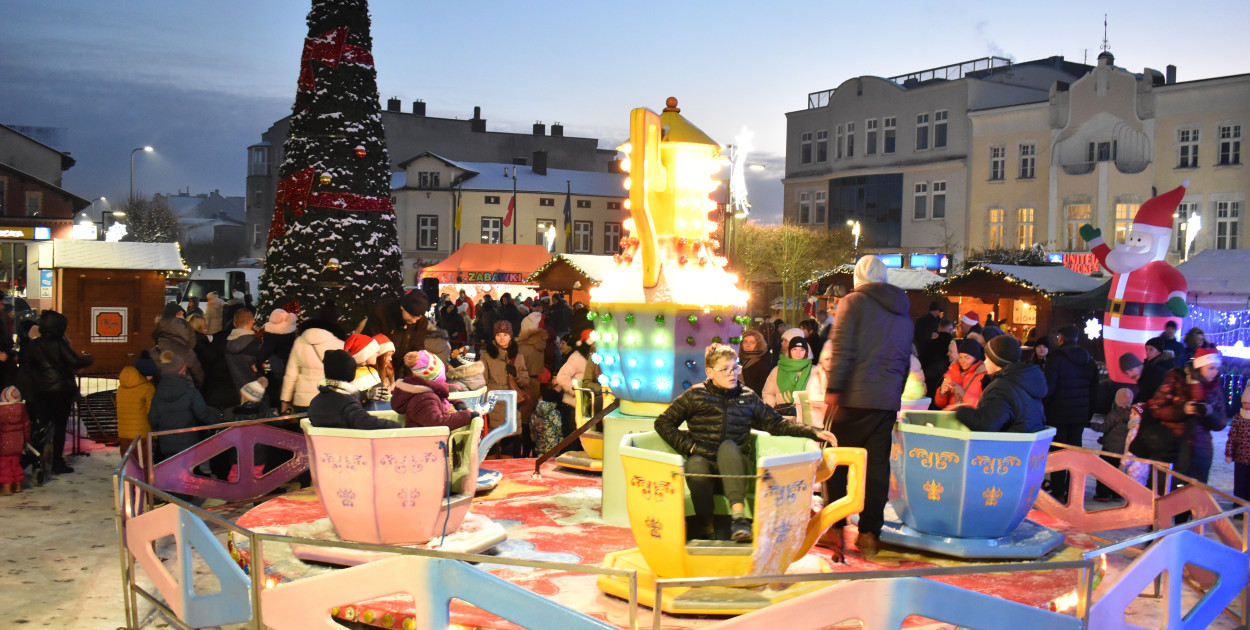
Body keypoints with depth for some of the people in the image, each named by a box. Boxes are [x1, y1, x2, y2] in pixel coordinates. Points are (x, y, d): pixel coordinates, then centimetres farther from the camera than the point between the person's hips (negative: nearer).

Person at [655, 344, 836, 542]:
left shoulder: (747, 397, 14)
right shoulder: (695, 395, 6)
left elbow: (776, 424, 19)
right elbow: (663, 423, 8)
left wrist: (813, 433, 10)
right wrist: (689, 446, -4)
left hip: (734, 467, 1)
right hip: (703, 462, -1)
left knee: (728, 446, -33)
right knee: (696, 465, -37)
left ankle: (738, 517, -44)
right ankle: (705, 526, -18)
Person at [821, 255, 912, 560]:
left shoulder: (853, 301, -2)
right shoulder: (904, 313, 17)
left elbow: (842, 349, -11)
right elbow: (906, 360, 20)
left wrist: (833, 390, -12)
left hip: (852, 398, -5)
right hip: (887, 401, 5)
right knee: (877, 466, 6)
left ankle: (834, 528, 4)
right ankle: (869, 534, 8)